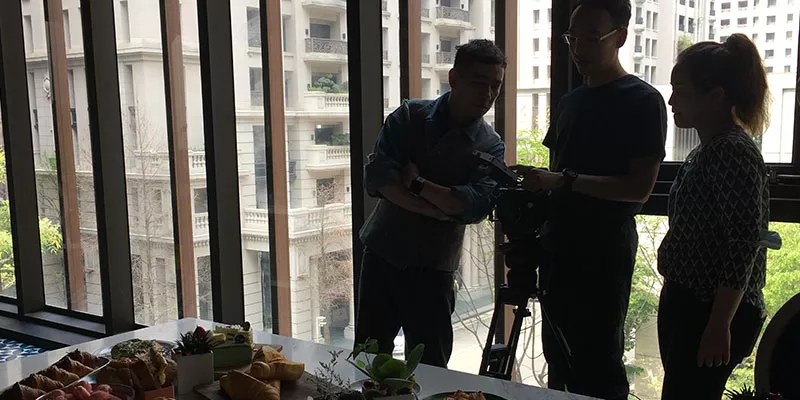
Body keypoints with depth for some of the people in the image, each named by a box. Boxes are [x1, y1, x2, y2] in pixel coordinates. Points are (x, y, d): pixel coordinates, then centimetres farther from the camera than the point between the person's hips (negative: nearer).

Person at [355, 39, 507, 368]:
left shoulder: (491, 147, -2)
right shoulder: (410, 116, -1)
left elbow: (476, 205, -18)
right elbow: (376, 177, -14)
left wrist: (416, 182, -16)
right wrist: (439, 210, -19)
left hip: (433, 266, -1)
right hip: (383, 252, 1)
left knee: (429, 368, 4)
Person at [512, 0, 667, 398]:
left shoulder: (642, 101, -7)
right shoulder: (569, 102, 15)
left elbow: (640, 187, -16)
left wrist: (565, 181, -23)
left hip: (604, 250, -7)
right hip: (559, 245, 7)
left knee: (598, 368, 0)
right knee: (558, 359, 15)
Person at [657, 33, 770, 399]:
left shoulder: (734, 152, -18)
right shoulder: (706, 150, 12)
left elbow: (743, 246, -22)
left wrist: (719, 326, -21)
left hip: (714, 313, -9)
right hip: (687, 305, 10)